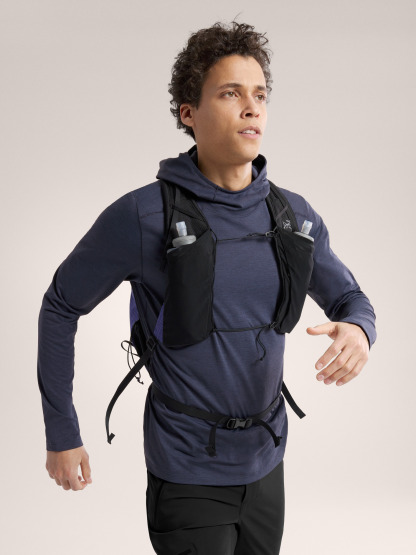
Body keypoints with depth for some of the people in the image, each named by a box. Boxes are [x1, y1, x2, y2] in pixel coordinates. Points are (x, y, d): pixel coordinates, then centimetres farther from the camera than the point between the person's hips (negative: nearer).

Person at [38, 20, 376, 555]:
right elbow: (60, 307, -4)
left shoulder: (294, 215, 0)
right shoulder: (142, 216, -15)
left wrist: (357, 329, -16)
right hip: (189, 476, -5)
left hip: (266, 467, 5)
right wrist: (62, 434, -3)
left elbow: (348, 295, 11)